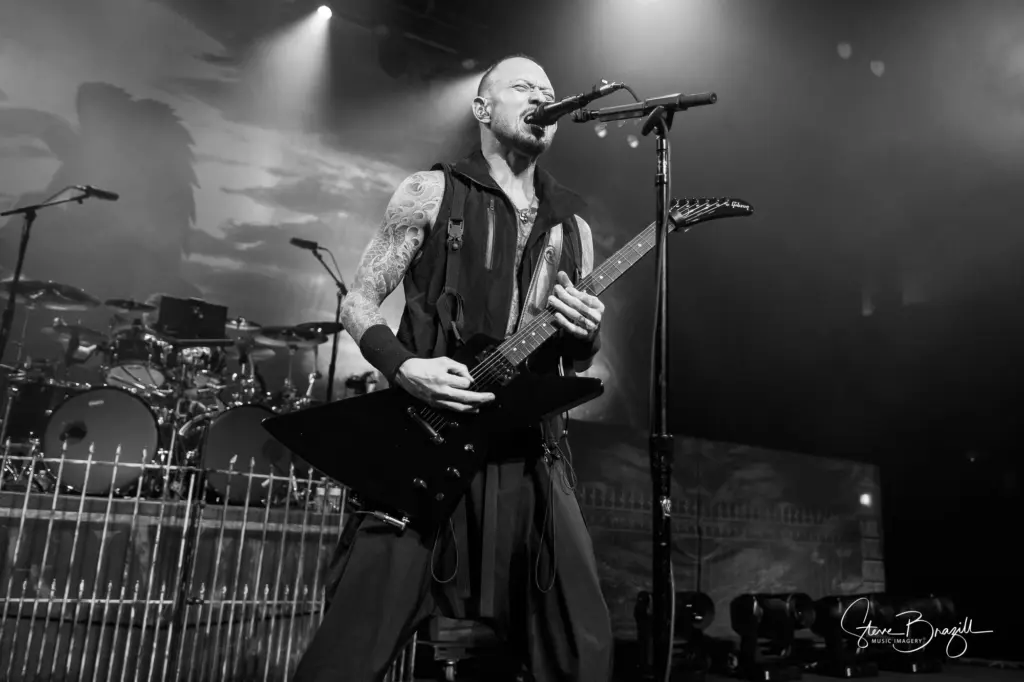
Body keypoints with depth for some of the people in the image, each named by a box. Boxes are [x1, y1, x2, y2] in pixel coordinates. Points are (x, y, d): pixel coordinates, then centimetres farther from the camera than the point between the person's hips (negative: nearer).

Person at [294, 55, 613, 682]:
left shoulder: (572, 225, 16)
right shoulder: (432, 192, 5)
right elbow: (359, 301, 3)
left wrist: (586, 337, -4)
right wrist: (403, 366, -16)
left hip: (532, 450, 4)